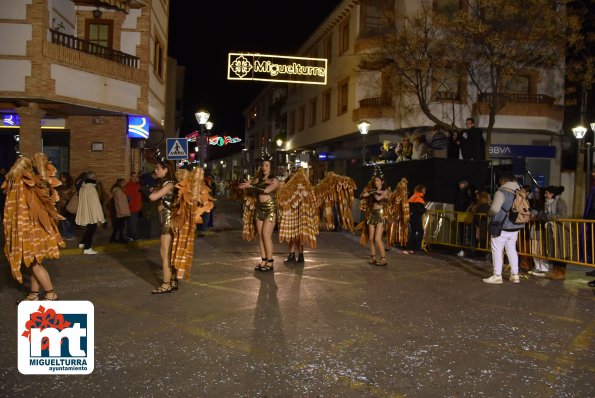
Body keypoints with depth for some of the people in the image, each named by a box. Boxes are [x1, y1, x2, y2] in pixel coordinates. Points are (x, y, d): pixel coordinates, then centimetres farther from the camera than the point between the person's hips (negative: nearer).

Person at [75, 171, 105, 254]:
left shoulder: (82, 188, 6)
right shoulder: (92, 188, -19)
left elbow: (82, 201, 14)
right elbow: (96, 204, -20)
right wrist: (100, 217, -16)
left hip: (84, 213, 8)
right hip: (91, 214, -8)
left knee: (89, 229, 24)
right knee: (91, 230, 1)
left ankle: (82, 243, 30)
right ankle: (87, 248, 4)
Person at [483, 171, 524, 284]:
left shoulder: (501, 192, -16)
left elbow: (494, 209, -21)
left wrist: (490, 213, 0)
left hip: (501, 227, -7)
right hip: (515, 227, 7)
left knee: (497, 250, 1)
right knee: (512, 250, 16)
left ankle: (497, 276, 3)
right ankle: (515, 275, 19)